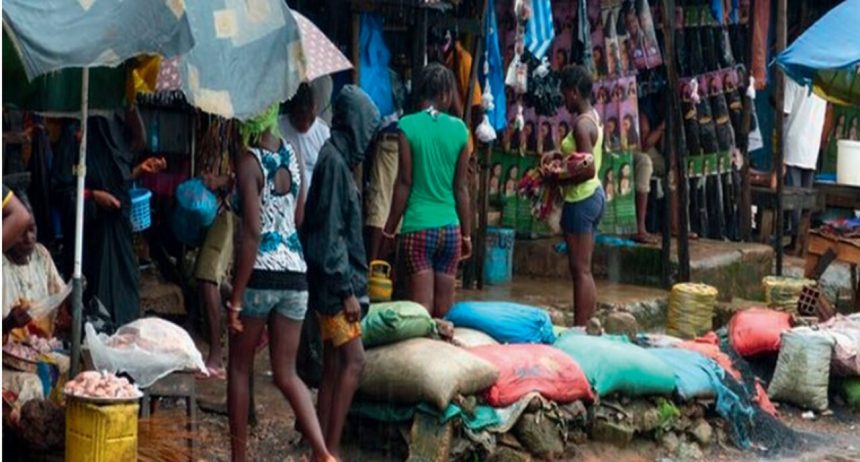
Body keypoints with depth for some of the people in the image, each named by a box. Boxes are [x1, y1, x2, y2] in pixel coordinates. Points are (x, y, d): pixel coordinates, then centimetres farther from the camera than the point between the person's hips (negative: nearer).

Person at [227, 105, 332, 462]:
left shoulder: (249, 161, -12)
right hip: (295, 273, 6)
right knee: (286, 374, 11)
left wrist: (236, 297, -15)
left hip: (261, 273, -6)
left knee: (239, 367, 12)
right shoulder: (293, 155, 8)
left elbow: (253, 232, -18)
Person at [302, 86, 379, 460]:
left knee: (333, 364, 10)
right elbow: (331, 233, -19)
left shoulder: (338, 159, 14)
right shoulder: (334, 162, -15)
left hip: (335, 279, 10)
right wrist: (347, 290, -19)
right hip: (334, 280, -10)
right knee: (353, 361, -11)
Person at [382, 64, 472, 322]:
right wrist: (467, 234, 13)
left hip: (418, 226, -3)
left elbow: (405, 183, -6)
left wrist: (389, 229, 2)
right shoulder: (458, 129, 2)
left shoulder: (408, 126, -5)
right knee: (444, 309, 10)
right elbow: (461, 187, 5)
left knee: (421, 308, -2)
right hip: (450, 228, 3)